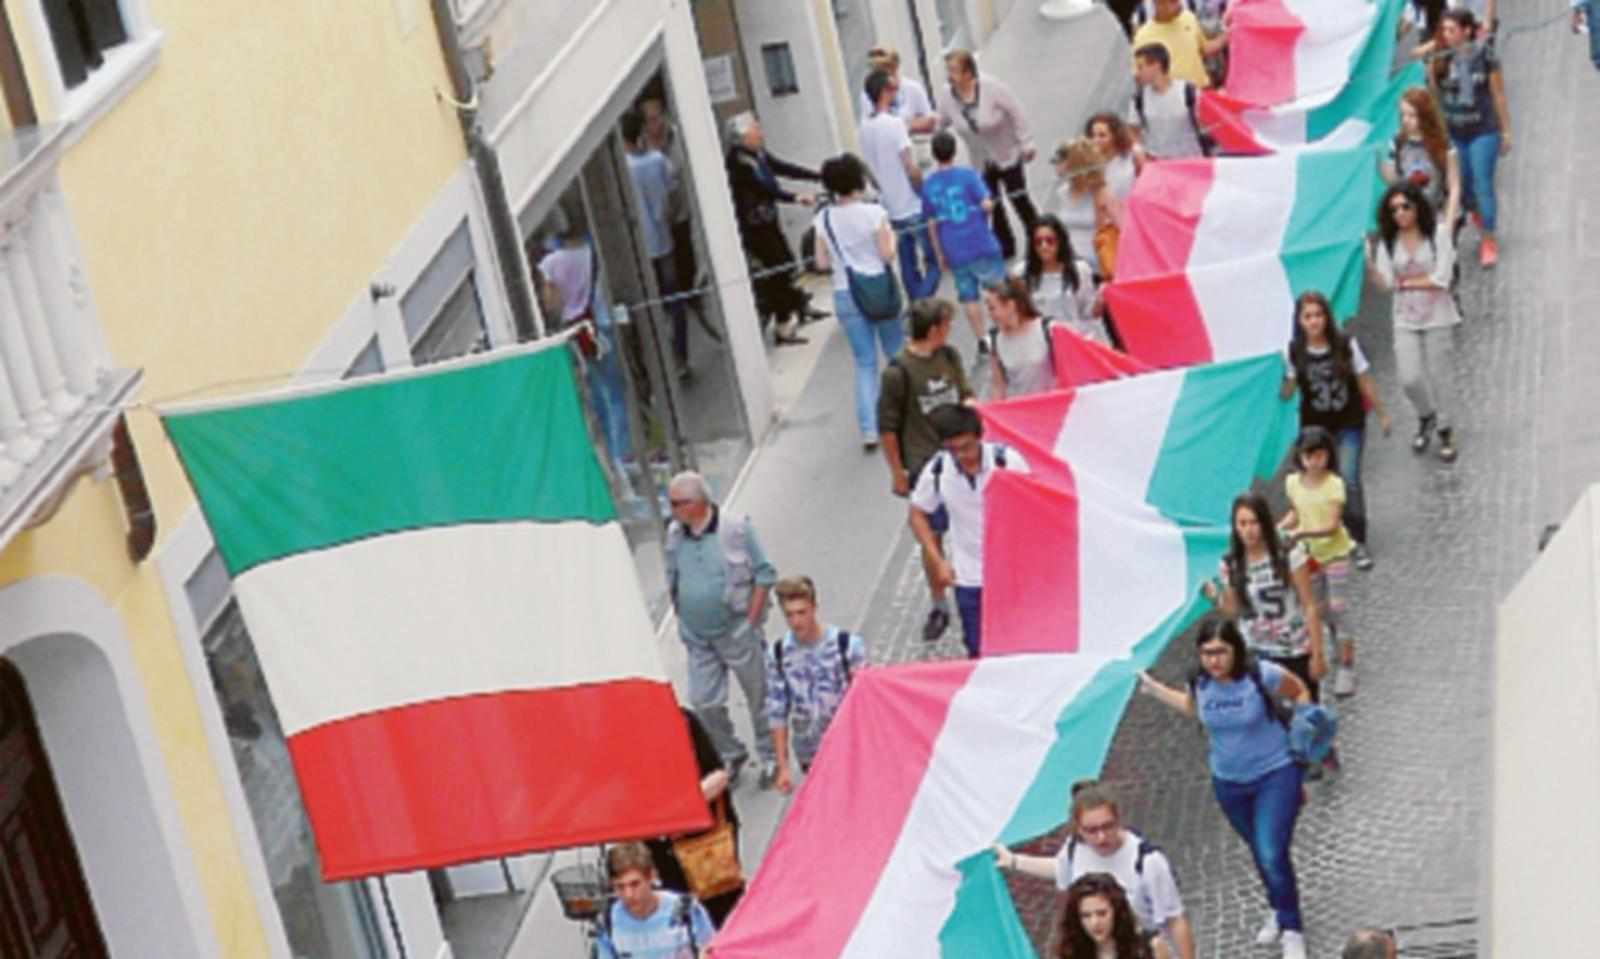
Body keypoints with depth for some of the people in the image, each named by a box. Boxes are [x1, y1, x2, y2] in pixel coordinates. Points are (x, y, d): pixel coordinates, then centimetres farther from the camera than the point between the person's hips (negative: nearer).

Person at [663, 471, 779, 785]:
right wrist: (683, 619, 9)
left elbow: (764, 574, -7)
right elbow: (672, 580, 14)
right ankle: (731, 755, 26)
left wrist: (751, 621, -10)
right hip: (697, 638, 4)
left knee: (758, 695, 8)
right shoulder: (675, 534, 0)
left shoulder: (736, 529, -13)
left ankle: (770, 757, 25)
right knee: (704, 702, 5)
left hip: (736, 631, -4)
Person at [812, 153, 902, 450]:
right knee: (897, 355, 15)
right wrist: (891, 238, 8)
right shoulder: (873, 213, -12)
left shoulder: (824, 219, -2)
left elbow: (822, 262, 1)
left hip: (845, 295, 3)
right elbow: (887, 254, -11)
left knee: (865, 362, 7)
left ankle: (869, 429, -2)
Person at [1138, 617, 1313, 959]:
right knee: (1259, 853, 19)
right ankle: (1280, 911, 43)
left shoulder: (1262, 675, -21)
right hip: (1229, 782, 5)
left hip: (1275, 775, -5)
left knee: (1272, 856, -14)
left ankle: (1291, 931, 5)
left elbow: (1299, 692, -4)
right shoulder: (1200, 684, -8)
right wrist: (1156, 690, 10)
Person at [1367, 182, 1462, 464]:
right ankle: (1426, 417, 26)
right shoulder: (1388, 242, 0)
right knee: (1409, 379, -5)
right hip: (1405, 320, 2)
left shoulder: (1438, 234, -7)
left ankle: (1444, 430, 21)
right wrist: (1369, 263, -24)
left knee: (1438, 374, 3)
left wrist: (1406, 284, -11)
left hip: (1437, 316, -2)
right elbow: (1385, 283, -9)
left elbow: (1441, 279, -12)